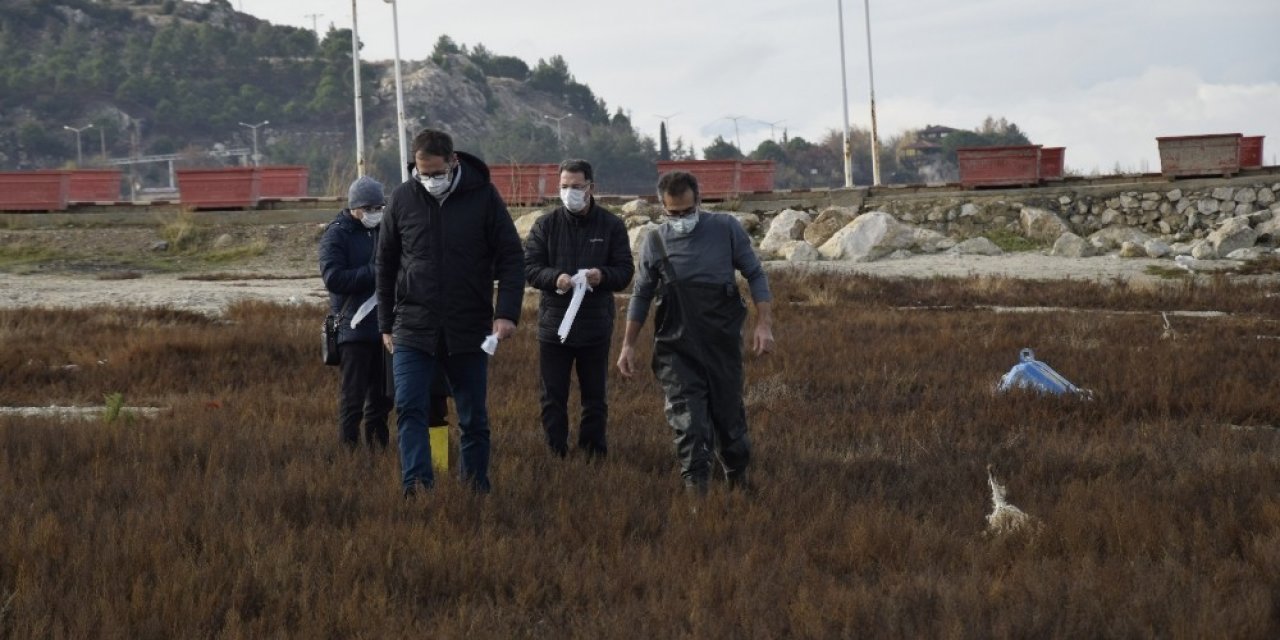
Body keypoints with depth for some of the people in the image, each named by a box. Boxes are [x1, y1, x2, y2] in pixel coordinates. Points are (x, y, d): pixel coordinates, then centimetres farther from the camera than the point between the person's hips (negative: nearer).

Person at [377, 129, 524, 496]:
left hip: (469, 329, 0)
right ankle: (417, 484, -20)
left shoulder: (483, 196, -3)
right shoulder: (403, 198, 2)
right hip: (414, 328, 1)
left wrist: (507, 313, -14)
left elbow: (511, 258, -1)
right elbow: (385, 264, 11)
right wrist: (386, 325, 11)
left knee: (474, 418, 8)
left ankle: (476, 487, 19)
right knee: (409, 407, -14)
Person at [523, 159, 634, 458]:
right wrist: (555, 278, -23)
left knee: (595, 398, 9)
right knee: (553, 399, 4)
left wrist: (602, 276, -22)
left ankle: (594, 454, 18)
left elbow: (625, 271, 0)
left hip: (596, 328, 0)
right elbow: (529, 267, -3)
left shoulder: (611, 226, 2)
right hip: (553, 325, 0)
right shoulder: (545, 225, 2)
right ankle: (556, 455, 10)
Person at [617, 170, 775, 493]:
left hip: (722, 342, 0)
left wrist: (764, 324, -6)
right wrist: (628, 346, 10)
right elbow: (641, 296, 10)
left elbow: (755, 275, 3)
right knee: (688, 422, -11)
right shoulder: (655, 242, 1)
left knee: (728, 414, 10)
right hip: (676, 348, 0)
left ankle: (738, 475, 34)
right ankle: (696, 487, -10)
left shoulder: (726, 229, -2)